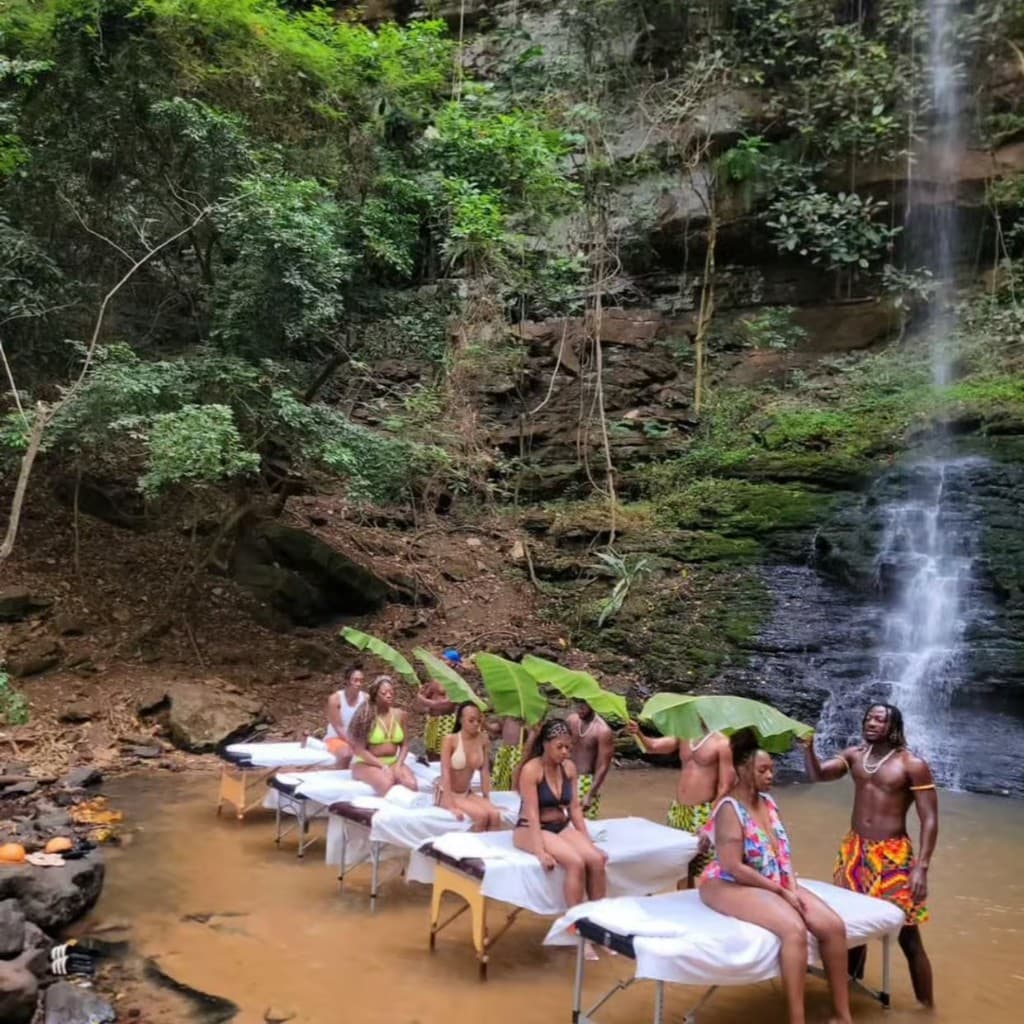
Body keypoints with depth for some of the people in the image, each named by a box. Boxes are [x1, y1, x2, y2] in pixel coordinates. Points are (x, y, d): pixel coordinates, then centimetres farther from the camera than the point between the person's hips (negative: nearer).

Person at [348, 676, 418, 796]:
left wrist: (398, 765, -8)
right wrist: (383, 767, -18)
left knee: (411, 784, -27)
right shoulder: (366, 716, -10)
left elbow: (404, 744, 10)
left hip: (393, 762, 4)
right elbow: (360, 750, -12)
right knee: (386, 784, -37)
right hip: (367, 763, -4)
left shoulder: (399, 715, 4)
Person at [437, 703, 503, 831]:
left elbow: (485, 771, 0)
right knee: (481, 815, -25)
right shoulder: (450, 740, -15)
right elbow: (445, 773, -19)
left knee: (495, 815, -20)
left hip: (467, 793, 5)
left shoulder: (483, 740, -3)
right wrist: (451, 806, -26)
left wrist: (487, 800, -4)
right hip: (447, 794, -4)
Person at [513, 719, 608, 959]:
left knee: (596, 859, -21)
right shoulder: (531, 770, -15)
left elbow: (574, 807, 6)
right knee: (575, 862, -30)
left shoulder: (569, 767, 4)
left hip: (562, 827, 6)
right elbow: (532, 814, -21)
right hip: (532, 830, -6)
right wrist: (540, 853, -29)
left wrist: (588, 841, -3)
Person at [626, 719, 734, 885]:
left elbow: (725, 787, -11)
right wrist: (638, 734, -25)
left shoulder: (721, 743, -9)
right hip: (677, 811, 6)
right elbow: (653, 746, -4)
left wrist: (711, 821, -15)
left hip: (703, 814, -6)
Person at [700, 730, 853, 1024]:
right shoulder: (730, 809, -18)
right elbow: (733, 867, -22)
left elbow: (783, 852, 11)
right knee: (794, 928, -32)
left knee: (833, 925, -9)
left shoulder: (768, 802, 7)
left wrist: (792, 886, -8)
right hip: (729, 885, -8)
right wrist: (780, 891, -16)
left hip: (776, 883, 8)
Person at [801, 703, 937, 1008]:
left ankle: (926, 1006, 14)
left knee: (907, 935, 0)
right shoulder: (854, 755, 4)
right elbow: (818, 775, -5)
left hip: (893, 856, -5)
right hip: (854, 850, 5)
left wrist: (921, 867, -19)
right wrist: (808, 749, -24)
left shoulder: (913, 765, -11)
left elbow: (929, 820, -12)